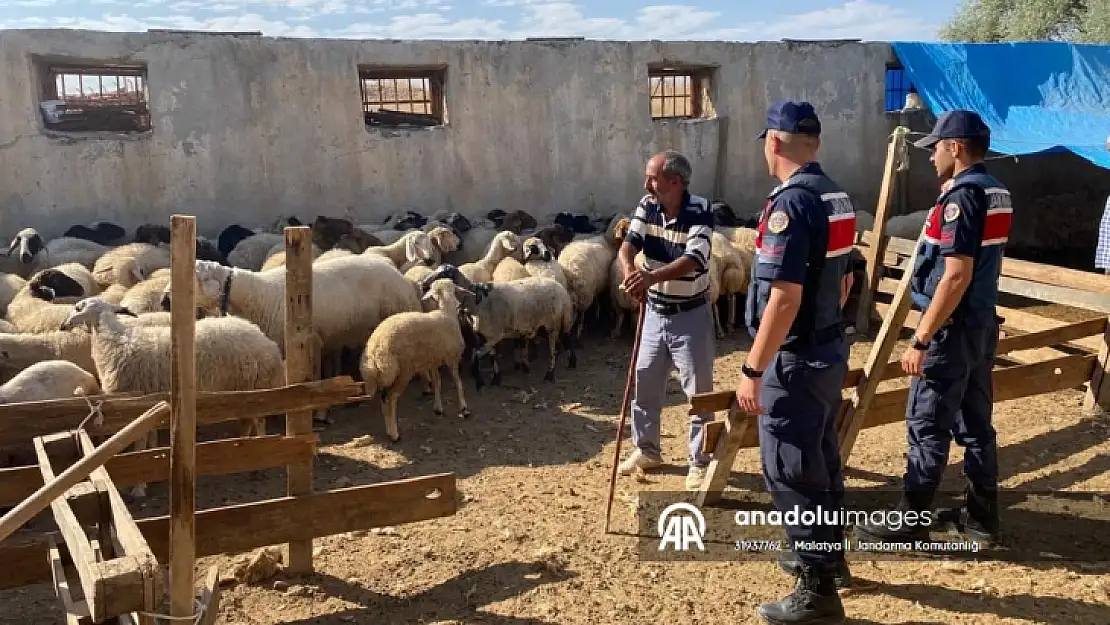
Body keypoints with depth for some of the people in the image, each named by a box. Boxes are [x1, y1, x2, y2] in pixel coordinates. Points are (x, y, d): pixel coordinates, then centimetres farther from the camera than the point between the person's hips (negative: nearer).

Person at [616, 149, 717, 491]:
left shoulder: (700, 212, -20)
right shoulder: (647, 206, -3)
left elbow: (693, 260, -33)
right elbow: (629, 243, -14)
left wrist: (652, 276, -48)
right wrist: (629, 270, -37)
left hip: (691, 315, -5)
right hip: (654, 312, 6)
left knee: (699, 391, 3)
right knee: (644, 383, 15)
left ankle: (699, 462, 18)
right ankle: (646, 449, 33)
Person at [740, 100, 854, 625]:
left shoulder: (790, 203, -22)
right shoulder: (837, 198, 7)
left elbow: (784, 299, -26)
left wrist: (753, 370, -21)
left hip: (795, 360, -9)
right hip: (830, 350, 9)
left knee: (791, 472, 1)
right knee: (821, 460, 22)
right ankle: (828, 554, 38)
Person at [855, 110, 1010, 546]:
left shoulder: (961, 196, -18)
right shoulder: (997, 192, 11)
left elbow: (956, 277, -24)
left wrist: (921, 340, -22)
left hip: (953, 328, -9)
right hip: (983, 323, 9)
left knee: (927, 427, -2)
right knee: (976, 423, 14)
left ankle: (910, 521, 5)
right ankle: (981, 516, 23)